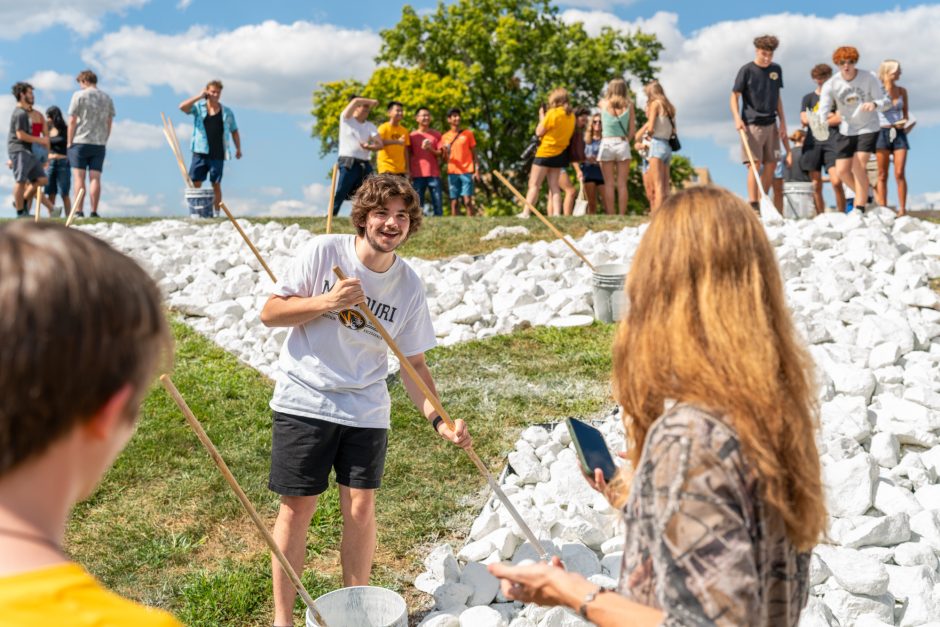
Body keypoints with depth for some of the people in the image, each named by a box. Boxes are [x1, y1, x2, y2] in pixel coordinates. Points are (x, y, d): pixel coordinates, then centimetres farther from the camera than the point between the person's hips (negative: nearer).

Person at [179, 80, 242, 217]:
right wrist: (199, 96, -11)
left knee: (216, 185, 4)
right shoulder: (199, 107, 6)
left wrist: (238, 148, 9)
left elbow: (234, 131, 15)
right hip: (200, 153, 0)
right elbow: (182, 107, -10)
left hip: (218, 155, 0)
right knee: (195, 183, -2)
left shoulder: (227, 112, 9)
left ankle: (216, 213, 10)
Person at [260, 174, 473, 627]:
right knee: (297, 507, 3)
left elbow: (414, 362, 2)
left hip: (366, 409, 2)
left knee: (360, 508, 5)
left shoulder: (409, 285, -3)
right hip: (304, 400, -2)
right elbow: (269, 313, -5)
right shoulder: (323, 252, -9)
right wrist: (325, 302, -20)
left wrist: (438, 419, -9)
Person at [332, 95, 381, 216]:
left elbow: (380, 145, 1)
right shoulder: (346, 119, 3)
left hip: (365, 166, 5)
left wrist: (368, 147, -19)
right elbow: (355, 101, -13)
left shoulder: (370, 126, 14)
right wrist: (372, 102, 1)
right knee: (338, 196, -9)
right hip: (347, 164, -5)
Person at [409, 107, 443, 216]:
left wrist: (430, 149, -12)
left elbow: (440, 153, 7)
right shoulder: (412, 136, 8)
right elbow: (409, 156, 9)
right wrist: (409, 174, 3)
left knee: (437, 202, -3)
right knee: (417, 203, -2)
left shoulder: (436, 135, 10)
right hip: (418, 174, -1)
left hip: (434, 174, 1)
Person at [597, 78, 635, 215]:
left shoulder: (603, 104, 0)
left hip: (607, 144, 0)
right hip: (623, 144, 1)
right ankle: (622, 214, 0)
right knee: (622, 184, 2)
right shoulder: (629, 105, 2)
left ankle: (610, 215, -3)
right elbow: (632, 130, 2)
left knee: (609, 184, 1)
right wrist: (626, 140, 13)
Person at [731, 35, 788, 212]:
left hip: (771, 124, 6)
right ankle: (753, 205, -7)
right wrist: (737, 118, -17)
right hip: (752, 124, -5)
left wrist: (782, 121, 12)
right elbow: (734, 96, -4)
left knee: (771, 164, 5)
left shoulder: (776, 69, 10)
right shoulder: (747, 70, -5)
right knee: (755, 164, -9)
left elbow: (777, 97, 17)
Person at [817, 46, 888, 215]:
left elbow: (883, 100, -10)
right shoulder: (831, 84, -11)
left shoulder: (869, 78, -14)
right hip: (847, 130, 3)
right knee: (842, 171, 3)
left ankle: (859, 208, -7)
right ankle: (865, 196, 31)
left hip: (868, 128, -3)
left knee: (859, 166, -17)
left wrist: (874, 104, -34)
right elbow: (823, 109, -20)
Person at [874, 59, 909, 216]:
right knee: (882, 175, -1)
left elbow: (905, 112, 17)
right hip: (883, 133, -2)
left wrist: (904, 121, -2)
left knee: (899, 173, -7)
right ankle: (883, 210, 3)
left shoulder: (902, 91, 11)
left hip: (899, 133, 2)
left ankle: (902, 209, -4)